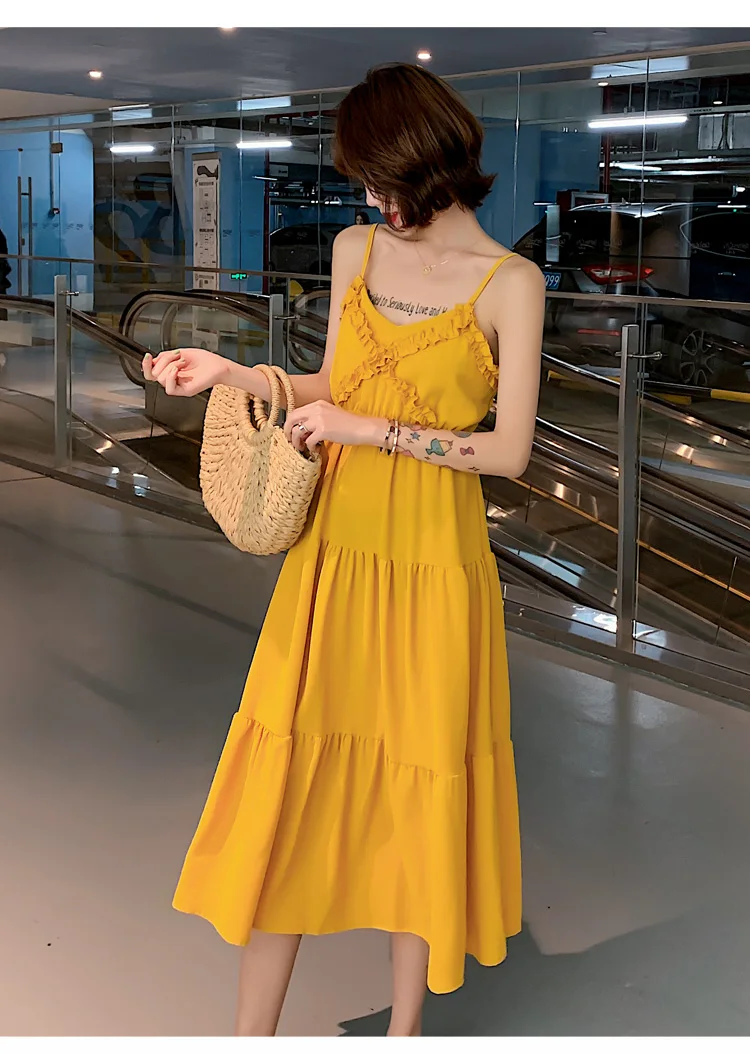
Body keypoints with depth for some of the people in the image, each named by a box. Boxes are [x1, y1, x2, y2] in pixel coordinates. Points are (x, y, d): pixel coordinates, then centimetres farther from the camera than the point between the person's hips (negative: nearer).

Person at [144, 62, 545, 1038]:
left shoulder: (509, 283, -7)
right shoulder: (356, 250, 8)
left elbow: (509, 451, -11)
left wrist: (371, 431, -13)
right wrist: (229, 372, 6)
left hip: (433, 562, -4)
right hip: (334, 551, 4)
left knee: (419, 783, 7)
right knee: (288, 777, 5)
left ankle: (406, 1021, 26)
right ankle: (253, 1033, 17)